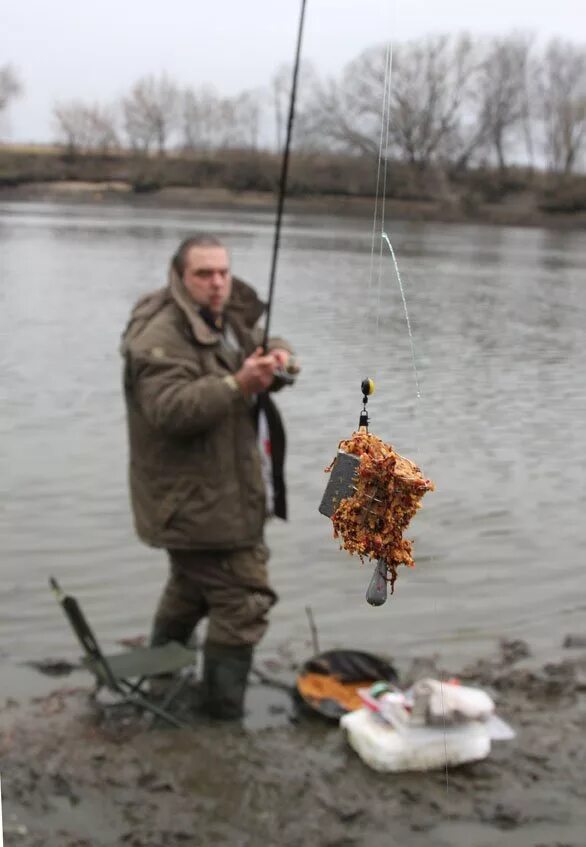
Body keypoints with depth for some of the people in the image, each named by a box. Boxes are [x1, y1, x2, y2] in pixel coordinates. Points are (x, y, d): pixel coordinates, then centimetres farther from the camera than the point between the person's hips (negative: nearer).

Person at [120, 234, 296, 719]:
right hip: (195, 498, -11)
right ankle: (225, 708, 4)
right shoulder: (162, 336, -21)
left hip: (216, 492, 11)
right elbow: (171, 409, -32)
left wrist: (277, 356, -12)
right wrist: (237, 384, -42)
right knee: (244, 598, -8)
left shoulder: (230, 319, 10)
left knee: (191, 587, 26)